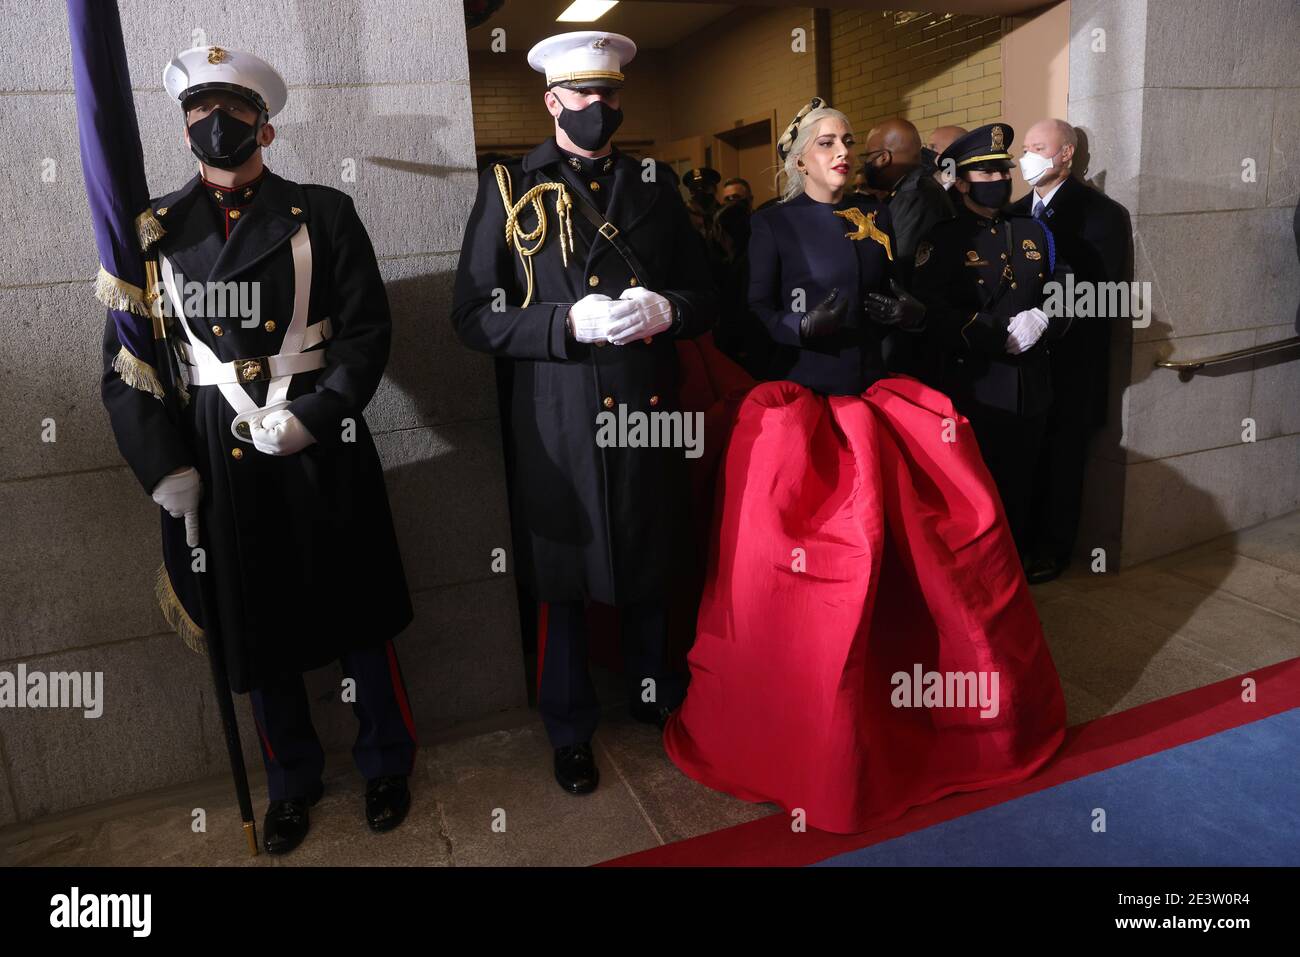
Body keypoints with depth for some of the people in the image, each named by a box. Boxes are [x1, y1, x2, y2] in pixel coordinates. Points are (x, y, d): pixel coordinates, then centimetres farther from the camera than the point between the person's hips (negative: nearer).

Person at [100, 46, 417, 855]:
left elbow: (368, 330, -4)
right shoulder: (153, 230, 6)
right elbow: (126, 362, 4)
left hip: (324, 447, -1)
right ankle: (293, 780, 35)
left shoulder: (324, 214, 2)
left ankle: (386, 762, 33)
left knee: (357, 609, 10)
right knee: (256, 626, 13)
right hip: (218, 460, 2)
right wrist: (166, 469, -5)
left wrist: (310, 418, -16)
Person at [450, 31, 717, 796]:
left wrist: (665, 308, -13)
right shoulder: (509, 189, 0)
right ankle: (571, 729, 31)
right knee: (564, 577, 10)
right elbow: (474, 316, -6)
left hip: (649, 412, 3)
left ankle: (657, 698, 41)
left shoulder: (655, 186, 9)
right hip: (557, 423, -3)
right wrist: (569, 323, -20)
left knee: (650, 565, 17)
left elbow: (706, 297, 10)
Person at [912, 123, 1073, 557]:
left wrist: (1043, 320, -12)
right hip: (973, 388, -5)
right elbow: (934, 312, -17)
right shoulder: (942, 240, -5)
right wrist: (1001, 336, -20)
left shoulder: (1035, 232, 13)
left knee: (1018, 488, 16)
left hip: (1031, 388, 5)